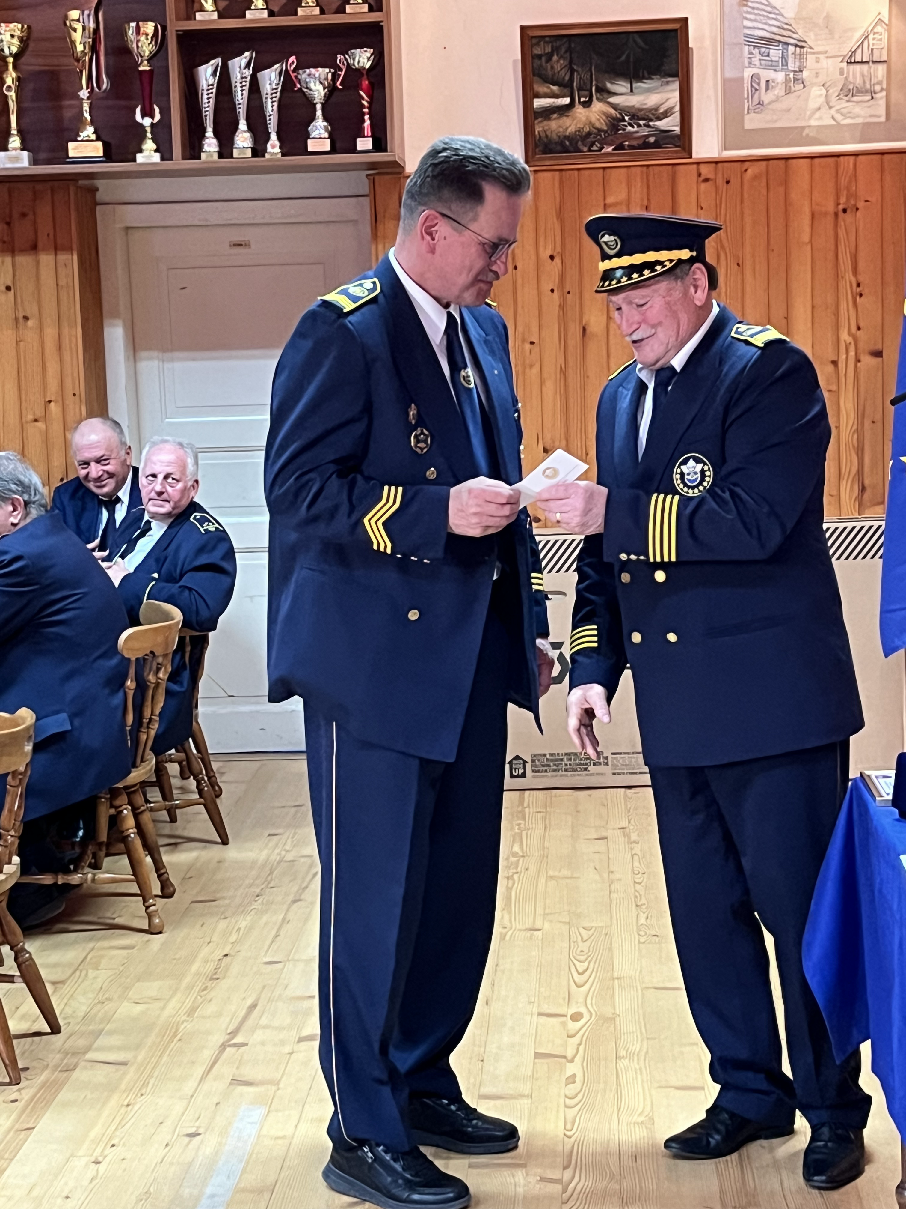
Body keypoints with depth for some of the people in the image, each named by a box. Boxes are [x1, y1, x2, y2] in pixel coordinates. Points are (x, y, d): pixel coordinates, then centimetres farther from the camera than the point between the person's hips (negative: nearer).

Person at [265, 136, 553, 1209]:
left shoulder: (483, 332, 14)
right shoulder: (342, 333, -11)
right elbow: (297, 491, -17)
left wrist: (528, 628, 17)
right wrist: (436, 513, -25)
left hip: (469, 658, 8)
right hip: (377, 665, -8)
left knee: (459, 892, 15)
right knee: (377, 901, 1)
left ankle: (422, 1083, 32)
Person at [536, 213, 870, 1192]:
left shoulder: (769, 372, -10)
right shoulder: (622, 396, 14)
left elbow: (752, 521, -23)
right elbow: (609, 551, 17)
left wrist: (615, 512, -22)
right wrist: (594, 665, 8)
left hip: (773, 698, -7)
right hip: (677, 707, 8)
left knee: (801, 908, 2)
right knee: (705, 910, 14)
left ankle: (833, 1109, 18)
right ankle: (750, 1093, 29)